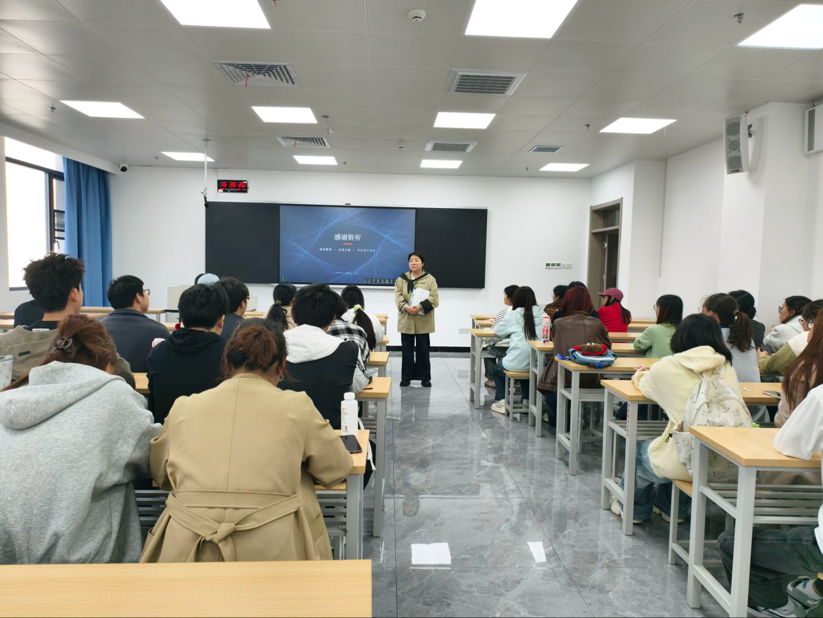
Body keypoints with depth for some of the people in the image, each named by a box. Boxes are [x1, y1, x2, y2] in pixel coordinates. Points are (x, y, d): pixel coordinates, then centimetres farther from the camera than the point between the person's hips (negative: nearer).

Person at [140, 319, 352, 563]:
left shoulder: (183, 407, 5)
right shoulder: (297, 406, -3)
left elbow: (160, 474, 20)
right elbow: (338, 469, 9)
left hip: (185, 553, 3)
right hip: (269, 553, -2)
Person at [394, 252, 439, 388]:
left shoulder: (430, 279, 1)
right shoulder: (401, 279, 6)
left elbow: (434, 298, -8)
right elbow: (398, 296, -3)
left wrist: (420, 307, -22)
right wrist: (406, 307, -22)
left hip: (423, 322, -1)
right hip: (406, 321, 2)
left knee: (423, 350, 5)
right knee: (407, 350, 8)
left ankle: (425, 377, 17)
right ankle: (406, 377, 18)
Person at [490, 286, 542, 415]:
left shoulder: (513, 315, -4)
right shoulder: (541, 315, 1)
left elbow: (498, 331, 10)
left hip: (516, 365, -3)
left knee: (496, 370, 28)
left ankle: (502, 401, 15)